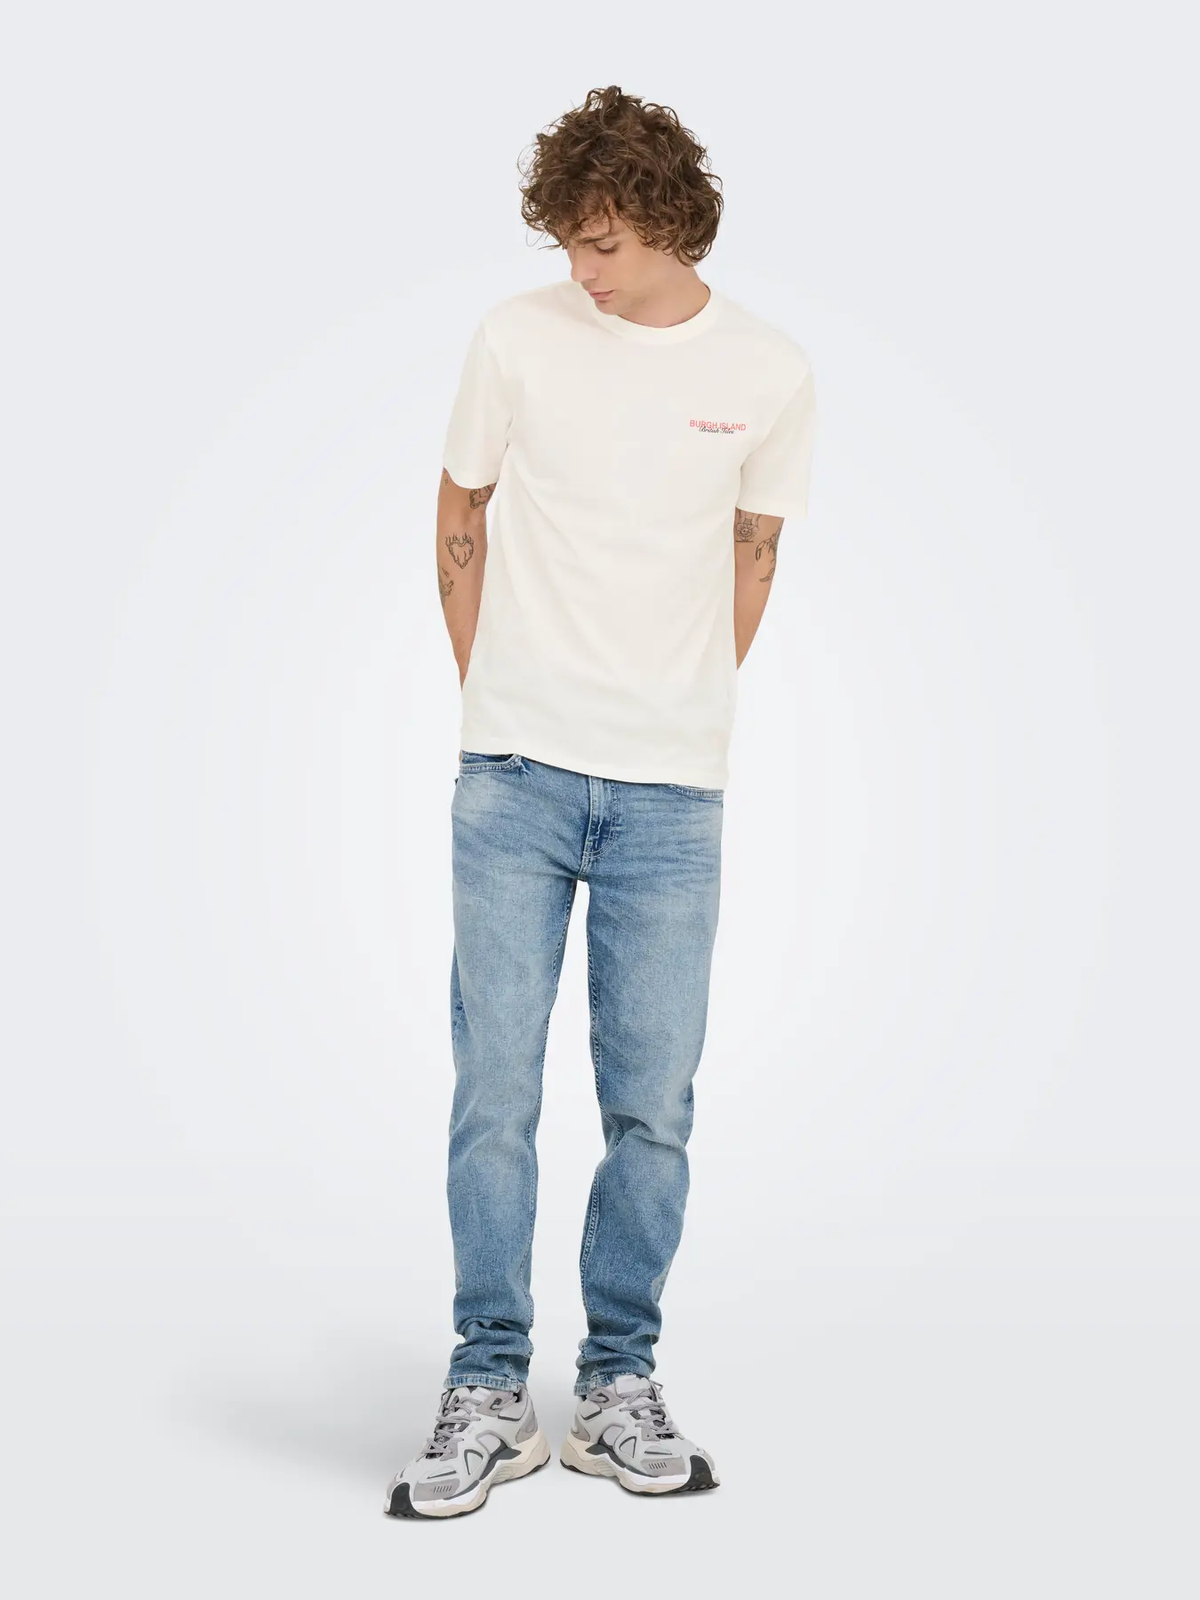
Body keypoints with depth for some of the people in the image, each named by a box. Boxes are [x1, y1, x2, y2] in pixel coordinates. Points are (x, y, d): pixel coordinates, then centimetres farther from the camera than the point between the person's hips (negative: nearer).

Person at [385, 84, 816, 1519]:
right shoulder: (518, 338, 1)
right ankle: (487, 1398, 12)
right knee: (493, 1093, 1)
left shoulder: (770, 374, 2)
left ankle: (618, 1390, 20)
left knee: (652, 1108, 5)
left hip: (671, 800, 1)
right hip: (515, 780, 0)